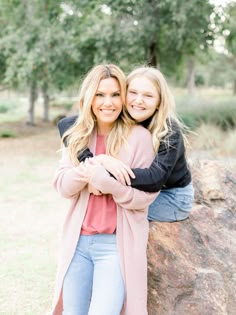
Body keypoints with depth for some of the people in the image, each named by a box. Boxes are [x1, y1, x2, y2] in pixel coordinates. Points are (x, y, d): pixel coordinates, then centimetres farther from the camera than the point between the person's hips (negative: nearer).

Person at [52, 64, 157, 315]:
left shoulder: (139, 137, -8)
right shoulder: (77, 136, 6)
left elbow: (145, 195, -10)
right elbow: (61, 185, 0)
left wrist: (104, 180, -24)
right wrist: (85, 171, -20)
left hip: (117, 243, -4)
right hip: (77, 240, 5)